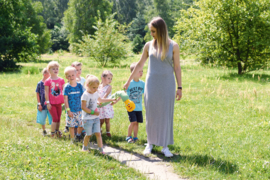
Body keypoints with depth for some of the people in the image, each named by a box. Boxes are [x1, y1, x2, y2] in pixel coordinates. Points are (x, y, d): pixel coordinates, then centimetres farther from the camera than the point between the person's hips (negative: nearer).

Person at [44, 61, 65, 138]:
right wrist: (48, 102, -9)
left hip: (59, 102, 4)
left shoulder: (61, 80, 3)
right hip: (52, 103, -4)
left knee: (58, 118, 9)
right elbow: (46, 92, -6)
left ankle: (57, 132, 24)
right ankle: (52, 134, 6)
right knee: (55, 118, -7)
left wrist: (64, 101, 7)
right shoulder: (48, 81, -8)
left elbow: (63, 91, 9)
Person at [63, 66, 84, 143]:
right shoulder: (67, 87, -8)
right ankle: (72, 139, 20)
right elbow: (65, 99, -8)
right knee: (71, 125, 5)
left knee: (81, 124, 6)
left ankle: (78, 136, 33)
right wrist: (68, 110, -12)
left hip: (79, 110, 2)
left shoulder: (79, 86, -2)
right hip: (71, 110, -2)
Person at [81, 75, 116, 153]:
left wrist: (111, 99, 33)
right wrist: (93, 112, -21)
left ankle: (101, 149, -1)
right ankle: (85, 148, 26)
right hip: (87, 119, -6)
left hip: (95, 118, 6)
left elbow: (100, 100, 30)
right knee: (88, 134, 5)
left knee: (98, 133, -1)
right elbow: (83, 107, -20)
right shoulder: (85, 95, -17)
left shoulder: (95, 93, 8)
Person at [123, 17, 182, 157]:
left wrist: (179, 87, -4)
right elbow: (140, 65, 13)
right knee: (151, 115, 4)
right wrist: (128, 81, 16)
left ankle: (165, 146, 9)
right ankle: (150, 143, 17)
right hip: (151, 83, 2)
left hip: (167, 84, -2)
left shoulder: (173, 46, -3)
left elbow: (177, 67, 0)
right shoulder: (149, 45, 3)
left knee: (166, 115, 1)